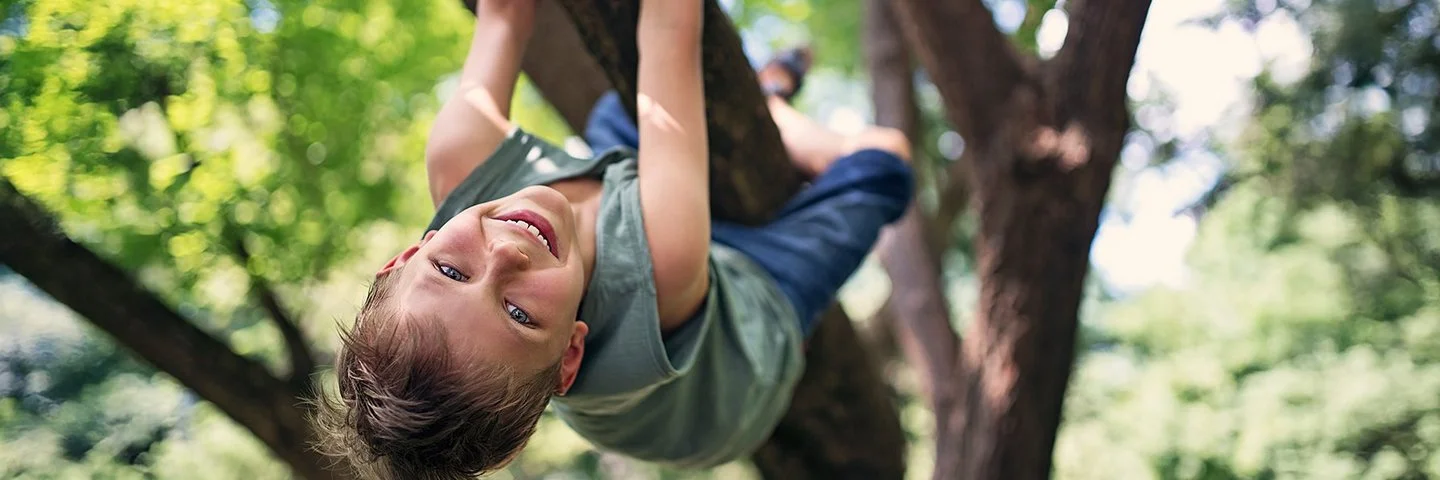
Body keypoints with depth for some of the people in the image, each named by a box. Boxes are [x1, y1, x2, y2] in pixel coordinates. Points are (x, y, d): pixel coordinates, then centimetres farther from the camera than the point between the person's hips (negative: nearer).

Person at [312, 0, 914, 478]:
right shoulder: (664, 265, -55)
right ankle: (770, 104, 39)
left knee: (613, 107, 24)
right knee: (880, 154, 9)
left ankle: (764, 90, 51)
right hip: (764, 303, -4)